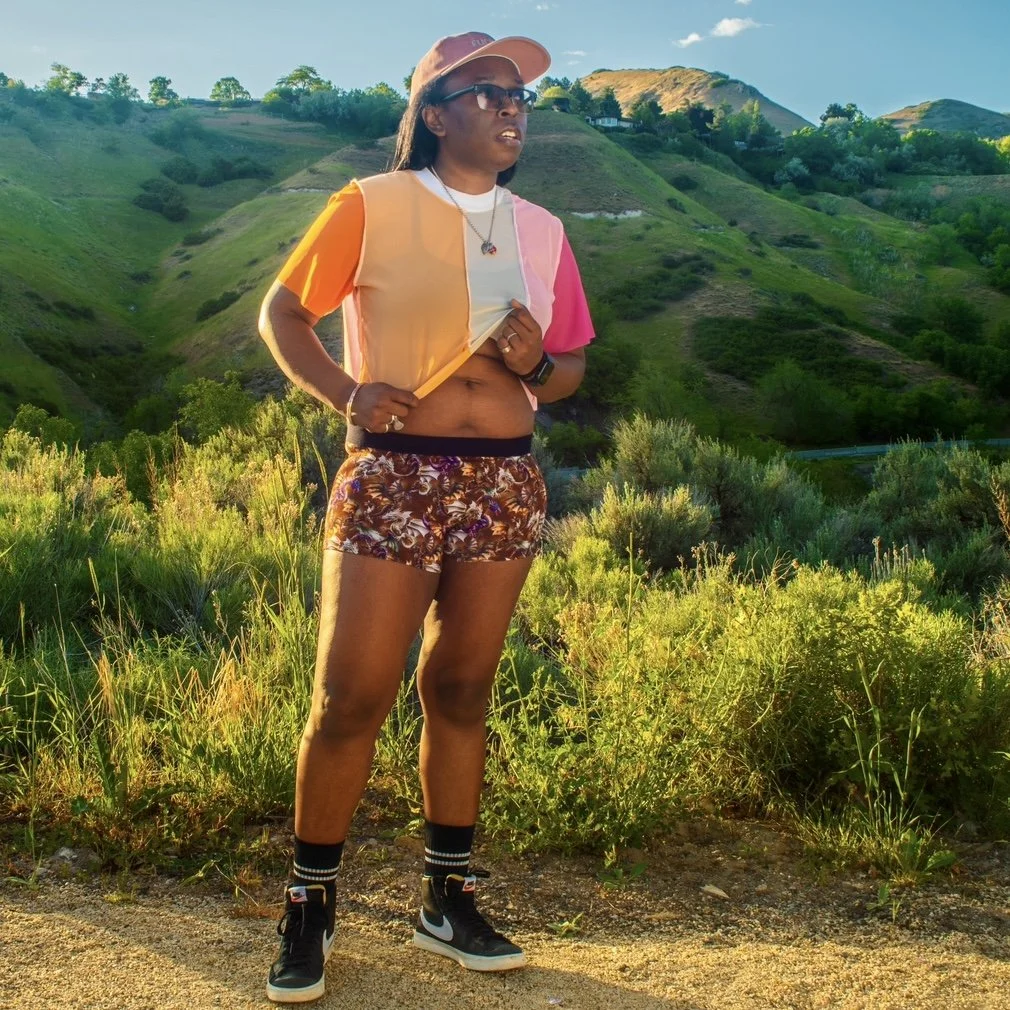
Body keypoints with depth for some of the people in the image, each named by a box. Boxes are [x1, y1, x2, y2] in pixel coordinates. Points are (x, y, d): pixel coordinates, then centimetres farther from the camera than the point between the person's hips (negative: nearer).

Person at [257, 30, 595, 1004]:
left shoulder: (540, 230, 12)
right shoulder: (372, 206, -1)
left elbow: (572, 364, 17)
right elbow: (282, 312, 1)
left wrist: (538, 365, -6)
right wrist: (345, 390, -16)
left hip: (504, 484, 4)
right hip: (391, 478, -4)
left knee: (460, 692, 11)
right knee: (350, 698, -4)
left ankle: (448, 901, 24)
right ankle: (310, 906, 14)